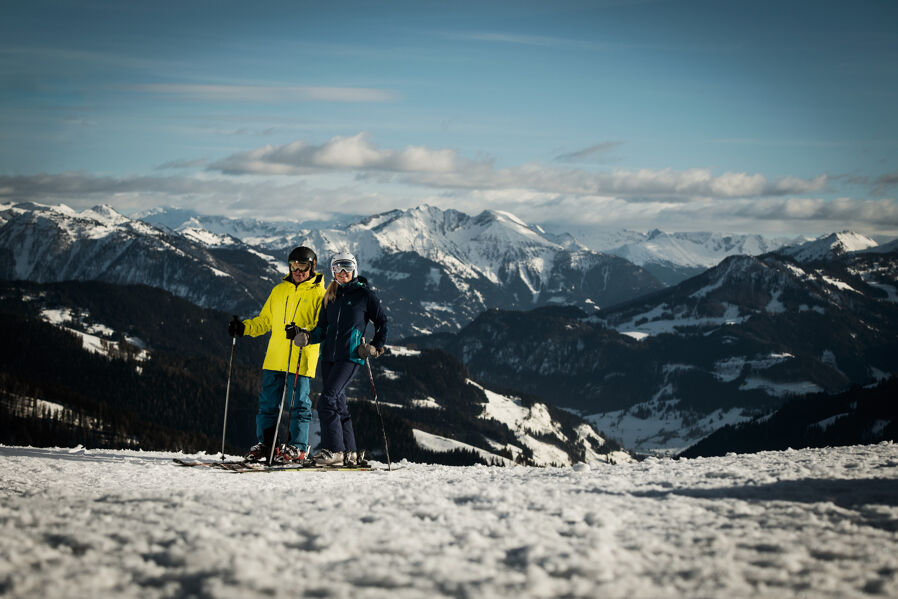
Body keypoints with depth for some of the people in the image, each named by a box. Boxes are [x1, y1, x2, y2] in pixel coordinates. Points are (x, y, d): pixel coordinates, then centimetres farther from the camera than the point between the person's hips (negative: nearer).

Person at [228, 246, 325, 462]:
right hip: (274, 358, 5)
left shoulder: (318, 293, 0)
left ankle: (298, 447, 3)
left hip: (301, 359, -5)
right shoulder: (279, 290, 16)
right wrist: (244, 328, 7)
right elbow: (264, 321, 23)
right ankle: (264, 444, 14)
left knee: (298, 402, -3)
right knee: (268, 402, 6)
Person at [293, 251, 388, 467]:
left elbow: (383, 324, 5)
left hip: (350, 356, -7)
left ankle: (333, 450, -16)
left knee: (327, 401, -17)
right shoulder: (330, 297, 17)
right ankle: (349, 453, 13)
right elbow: (323, 328, 15)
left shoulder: (364, 294, 0)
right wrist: (307, 337, -5)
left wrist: (376, 347, -8)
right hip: (329, 356, 7)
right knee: (338, 404, 7)